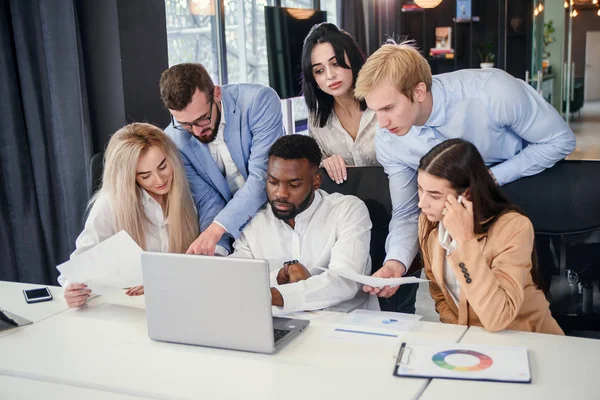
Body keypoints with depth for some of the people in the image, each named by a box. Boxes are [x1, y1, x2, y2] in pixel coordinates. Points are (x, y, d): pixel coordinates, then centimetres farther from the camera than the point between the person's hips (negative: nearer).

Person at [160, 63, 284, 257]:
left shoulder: (260, 101, -18)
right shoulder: (175, 140, -9)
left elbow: (262, 176, -24)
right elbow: (208, 202, -7)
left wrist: (216, 229, -32)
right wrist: (216, 248, -25)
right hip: (235, 235, 2)